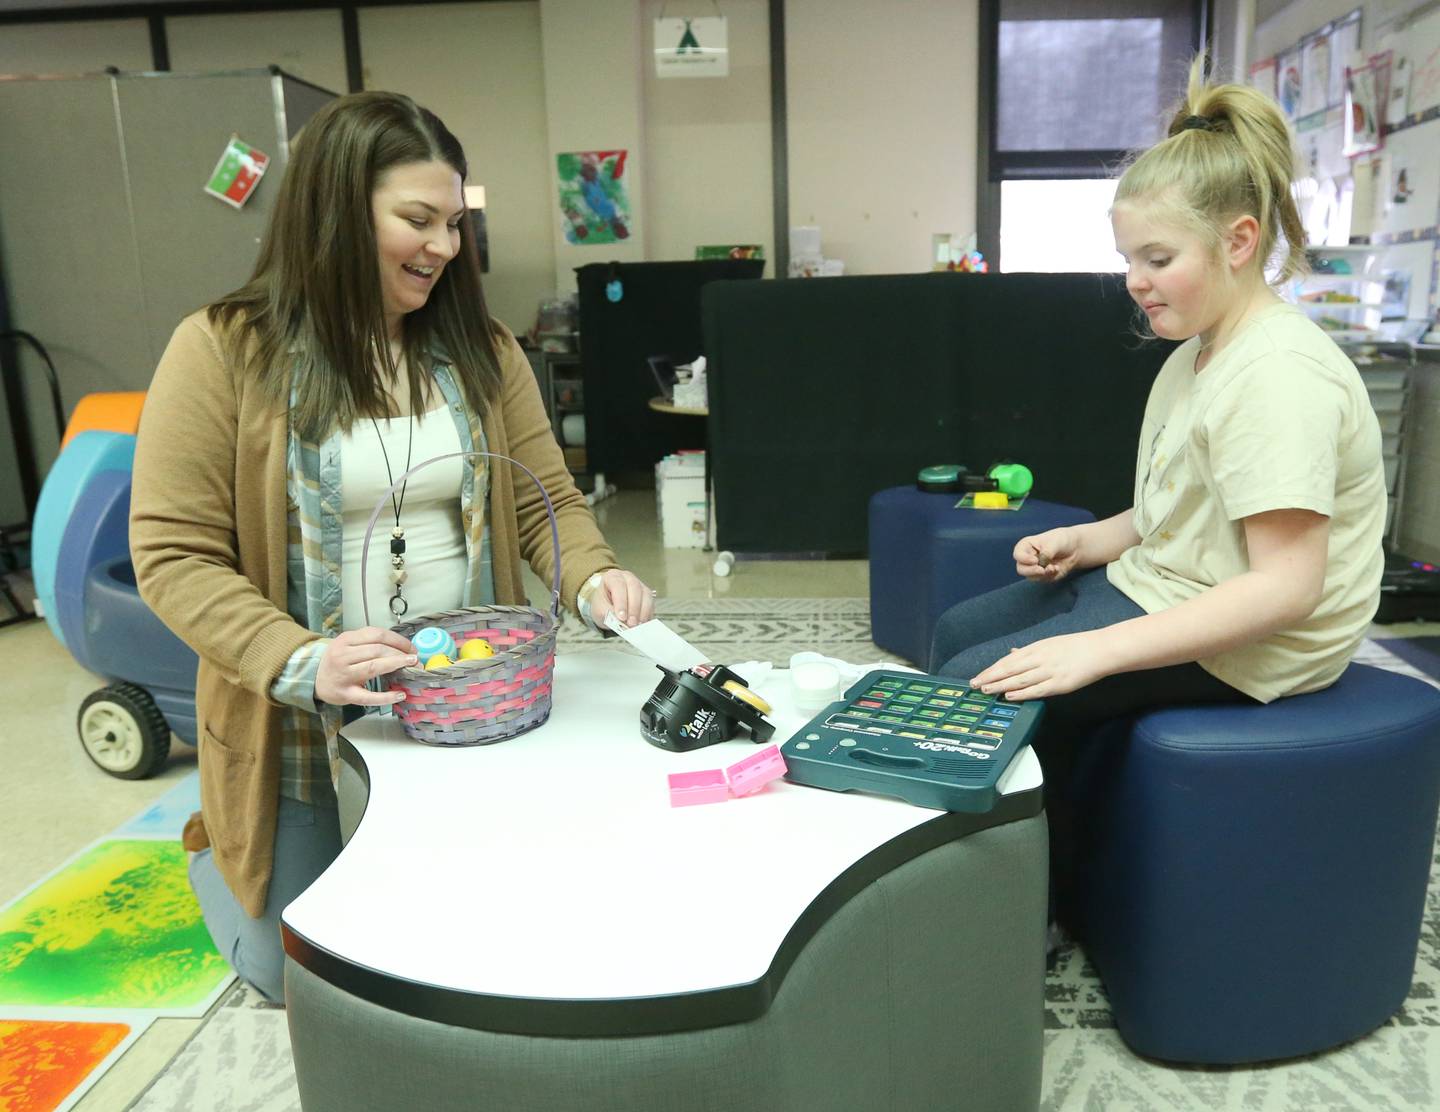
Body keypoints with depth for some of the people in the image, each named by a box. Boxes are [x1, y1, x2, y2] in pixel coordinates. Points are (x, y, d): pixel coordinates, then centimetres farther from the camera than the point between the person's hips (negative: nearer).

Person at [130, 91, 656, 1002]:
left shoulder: (480, 349, 0)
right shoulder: (223, 351, -12)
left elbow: (546, 500, 1)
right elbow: (174, 555, -13)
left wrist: (593, 579, -20)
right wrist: (298, 663, -28)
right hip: (301, 729, -3)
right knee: (295, 970, 15)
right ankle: (218, 847, 46)